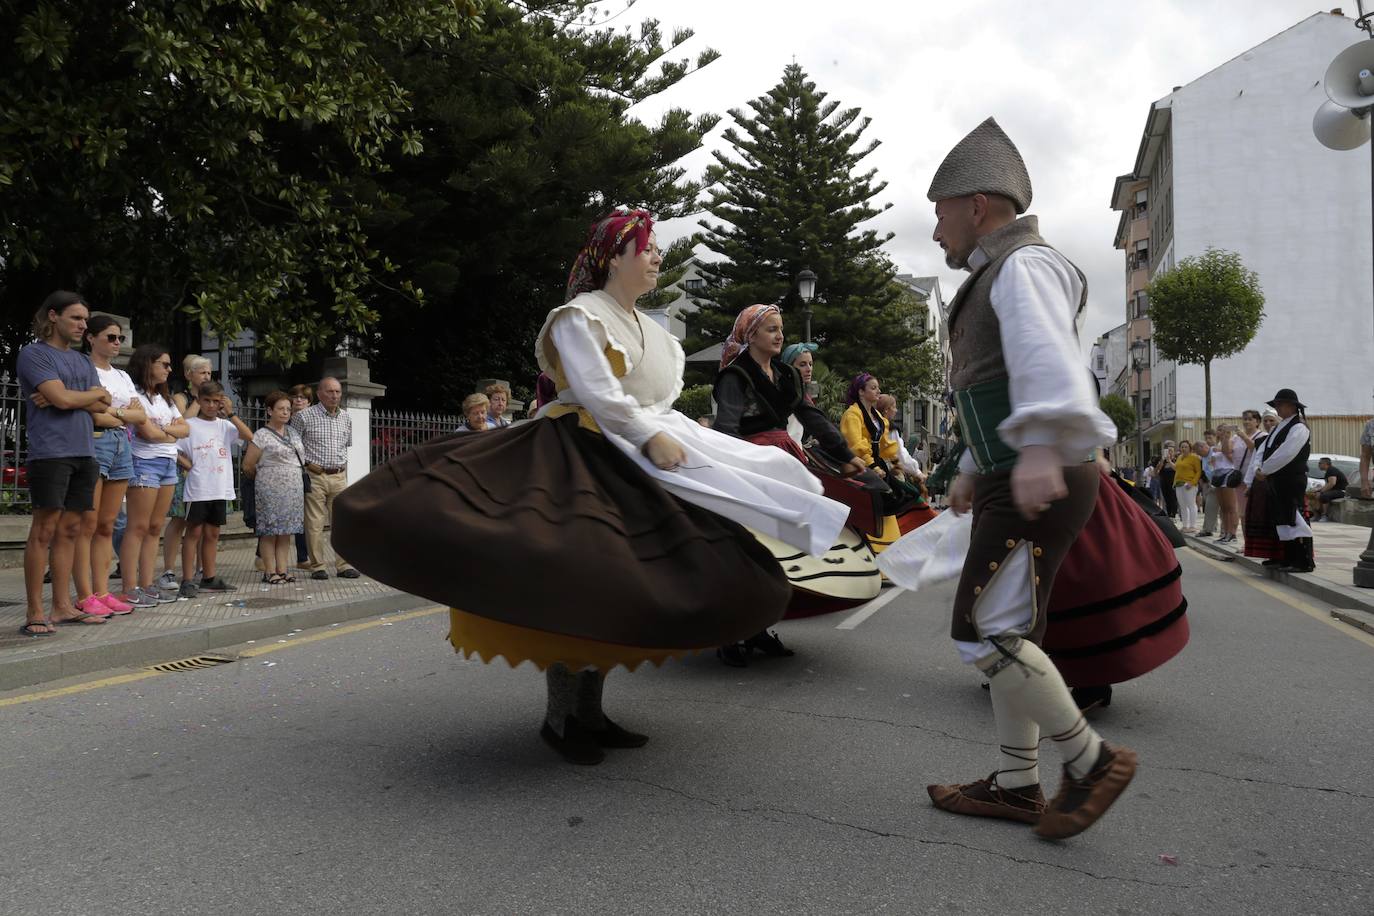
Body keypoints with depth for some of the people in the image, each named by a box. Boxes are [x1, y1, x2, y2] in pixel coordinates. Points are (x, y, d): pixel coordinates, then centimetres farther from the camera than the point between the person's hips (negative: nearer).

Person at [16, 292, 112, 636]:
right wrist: (96, 393, 4)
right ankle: (34, 613, -4)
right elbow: (63, 399, -14)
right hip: (50, 452, -7)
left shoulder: (82, 360, 19)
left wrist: (68, 397, -7)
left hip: (84, 453, 7)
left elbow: (103, 407, 8)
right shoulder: (34, 354, -1)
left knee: (70, 530, 7)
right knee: (44, 530, -7)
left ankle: (62, 606, 12)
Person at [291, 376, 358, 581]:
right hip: (315, 477, -4)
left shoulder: (346, 417, 11)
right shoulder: (305, 416, -5)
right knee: (314, 524, -2)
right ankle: (317, 567, 5)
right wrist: (306, 463, -9)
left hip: (339, 477, 4)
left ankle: (344, 565, 9)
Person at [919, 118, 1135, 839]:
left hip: (1040, 485, -11)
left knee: (982, 632, -12)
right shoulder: (995, 277, 23)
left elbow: (1046, 356, -30)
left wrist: (1041, 446, -44)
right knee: (1009, 634, 12)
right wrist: (972, 469, 35)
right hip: (1009, 483, 11)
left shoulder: (1024, 265, -10)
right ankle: (1017, 786, 21)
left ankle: (1092, 758, 4)